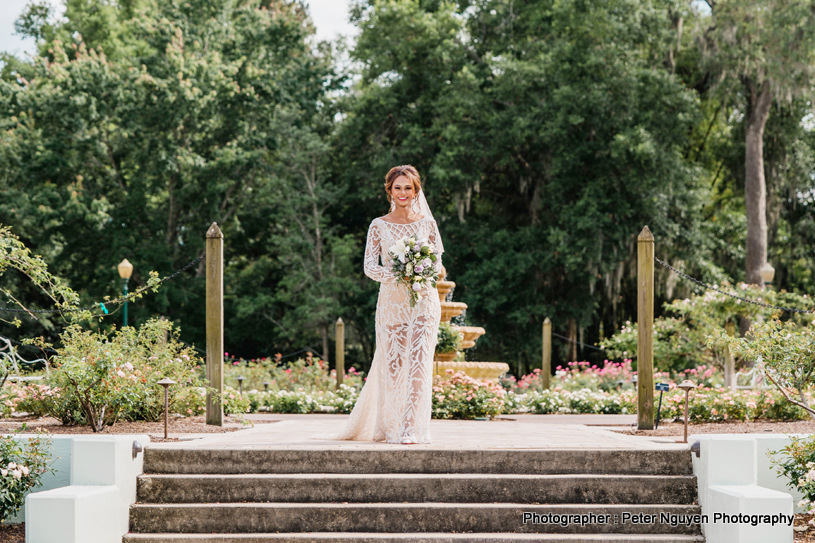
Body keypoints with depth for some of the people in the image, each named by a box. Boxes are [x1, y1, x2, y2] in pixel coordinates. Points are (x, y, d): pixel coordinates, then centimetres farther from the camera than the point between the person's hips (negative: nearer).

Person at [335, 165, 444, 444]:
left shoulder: (427, 223, 7)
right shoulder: (378, 225, 4)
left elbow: (438, 262, 10)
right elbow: (369, 266, -1)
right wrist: (394, 274, -19)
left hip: (423, 299, 0)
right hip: (391, 301, 0)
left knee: (418, 361, -11)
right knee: (392, 364, 2)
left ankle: (411, 428, -12)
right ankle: (389, 427, 16)